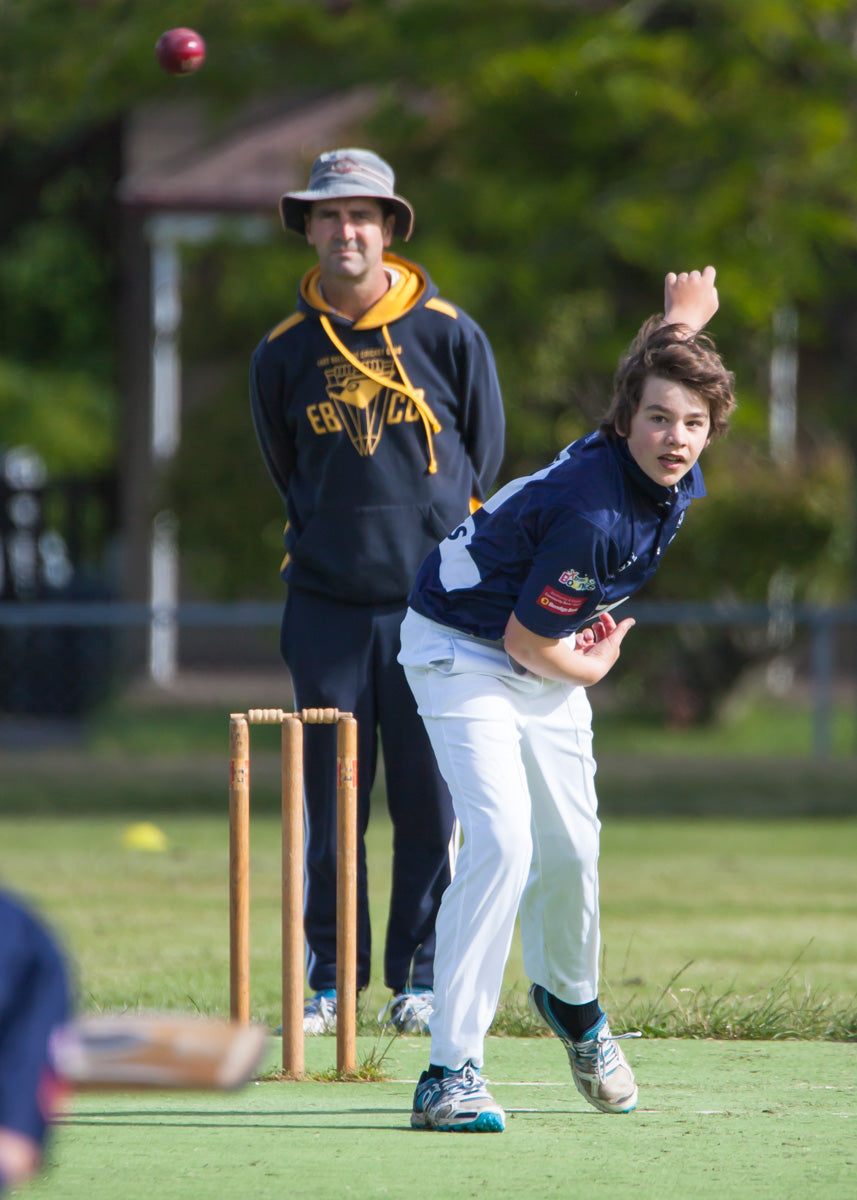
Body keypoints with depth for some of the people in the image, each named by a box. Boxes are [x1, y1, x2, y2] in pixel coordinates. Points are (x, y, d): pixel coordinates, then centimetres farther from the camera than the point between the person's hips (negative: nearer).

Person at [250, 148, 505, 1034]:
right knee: (329, 799, 1)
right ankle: (329, 979, 8)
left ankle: (420, 976, 8)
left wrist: (434, 549, 9)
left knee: (430, 799, -1)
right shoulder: (283, 353, 5)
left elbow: (482, 461, 8)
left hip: (433, 602, -1)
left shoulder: (450, 336, 1)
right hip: (326, 603, 1)